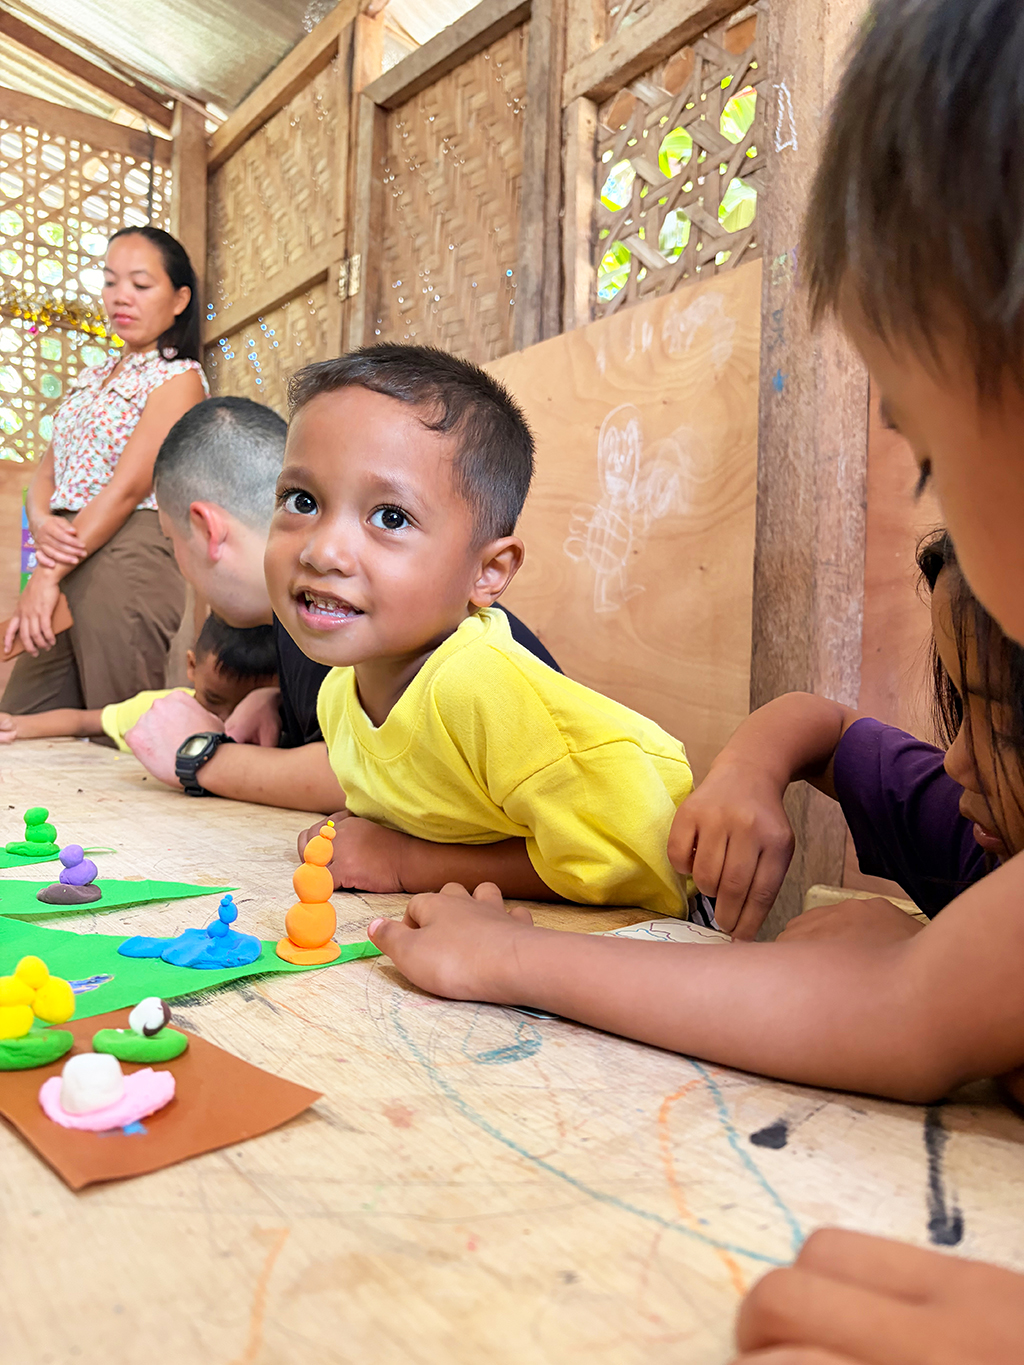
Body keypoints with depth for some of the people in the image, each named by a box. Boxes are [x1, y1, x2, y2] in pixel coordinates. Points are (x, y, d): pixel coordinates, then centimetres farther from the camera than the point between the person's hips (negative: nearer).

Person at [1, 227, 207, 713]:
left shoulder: (179, 378, -4)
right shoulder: (91, 378, 20)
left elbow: (129, 486, -14)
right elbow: (46, 473, 15)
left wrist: (49, 573, -18)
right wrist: (41, 523, -10)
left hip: (130, 561, -8)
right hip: (77, 565, 8)